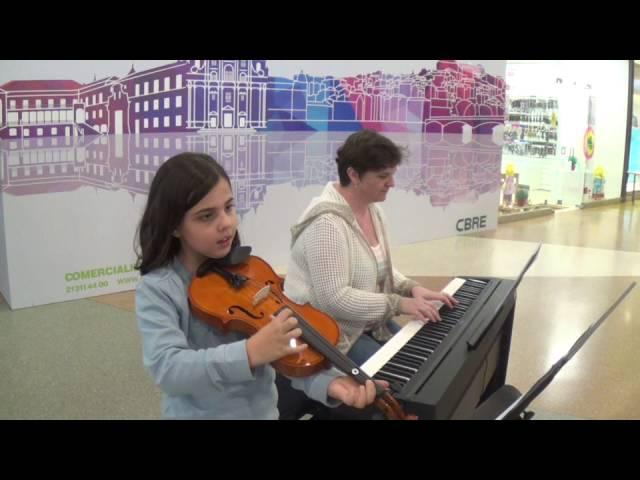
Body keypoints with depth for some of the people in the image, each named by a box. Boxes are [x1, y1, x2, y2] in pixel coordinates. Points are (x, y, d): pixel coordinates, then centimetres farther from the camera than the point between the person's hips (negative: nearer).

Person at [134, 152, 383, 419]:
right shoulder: (156, 290, -14)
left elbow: (288, 347, -8)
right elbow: (167, 370, -27)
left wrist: (327, 382, -25)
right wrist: (250, 353, -38)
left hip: (264, 410, 2)